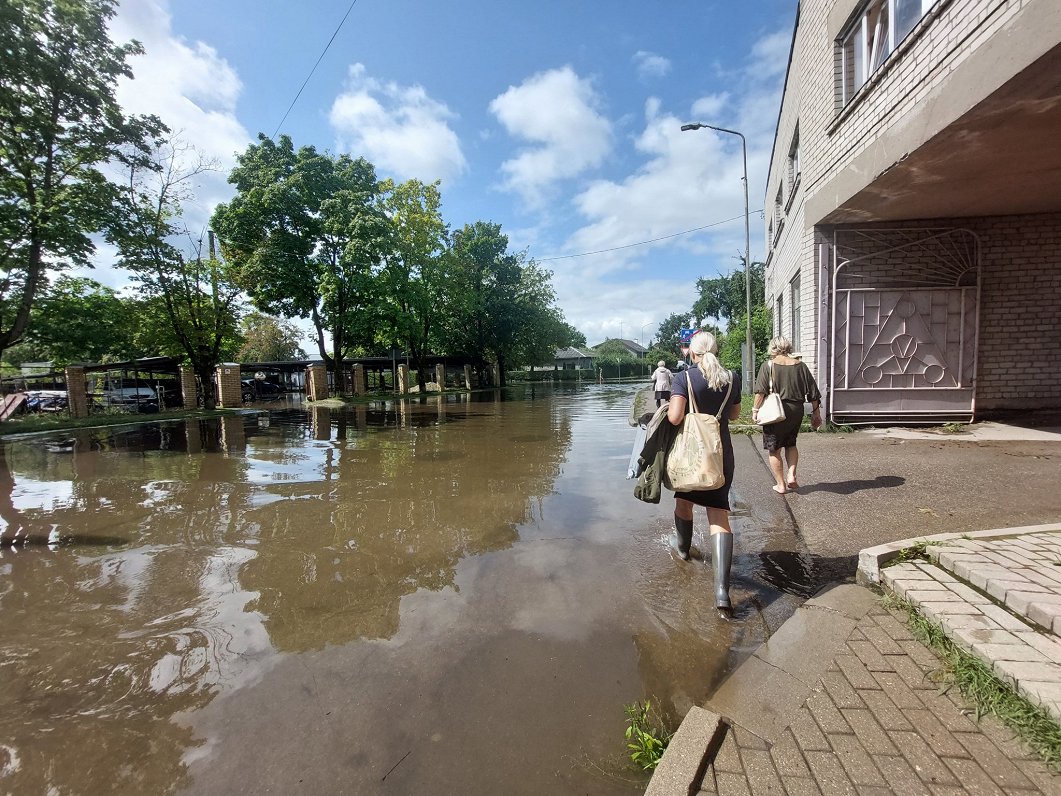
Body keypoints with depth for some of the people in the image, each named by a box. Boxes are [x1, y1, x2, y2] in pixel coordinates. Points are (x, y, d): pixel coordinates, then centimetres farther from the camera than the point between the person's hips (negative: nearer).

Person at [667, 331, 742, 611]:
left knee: (684, 500, 23)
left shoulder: (684, 378, -12)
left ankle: (683, 547, 48)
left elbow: (674, 417, -22)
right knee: (719, 513, -1)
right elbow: (733, 414, 13)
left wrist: (669, 408, -2)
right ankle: (722, 587, -12)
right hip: (721, 454, 2)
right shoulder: (732, 379, 0)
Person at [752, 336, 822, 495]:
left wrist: (755, 409, -7)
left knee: (774, 449, 9)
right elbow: (813, 392, 5)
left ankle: (781, 484, 13)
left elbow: (761, 391, -15)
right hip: (796, 411, 4)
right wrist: (816, 412, 13)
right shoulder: (800, 365, 3)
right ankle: (791, 475, 11)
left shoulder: (768, 365, -6)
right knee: (791, 444, 25)